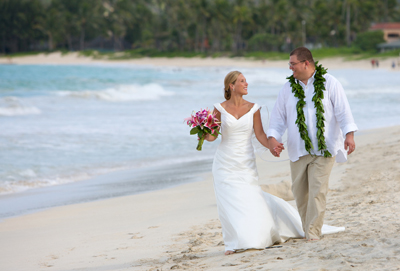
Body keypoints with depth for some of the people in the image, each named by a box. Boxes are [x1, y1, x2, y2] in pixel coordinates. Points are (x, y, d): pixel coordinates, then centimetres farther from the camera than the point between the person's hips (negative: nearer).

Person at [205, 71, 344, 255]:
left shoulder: (252, 108, 3)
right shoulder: (220, 109, -1)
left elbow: (260, 134, -1)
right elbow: (212, 134, -1)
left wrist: (272, 146, -18)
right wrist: (206, 136, -23)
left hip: (245, 164, 1)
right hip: (225, 163, -1)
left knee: (249, 200, 0)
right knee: (230, 203, -3)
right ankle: (236, 242, 8)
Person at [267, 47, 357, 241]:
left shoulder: (329, 83, 0)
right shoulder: (288, 88, 9)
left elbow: (342, 110, -6)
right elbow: (278, 116, 9)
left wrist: (349, 135, -20)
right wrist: (272, 137, -9)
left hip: (324, 148, -4)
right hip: (298, 150, 4)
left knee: (317, 191, -11)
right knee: (300, 192, 5)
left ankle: (313, 235, -11)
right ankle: (308, 229, 21)